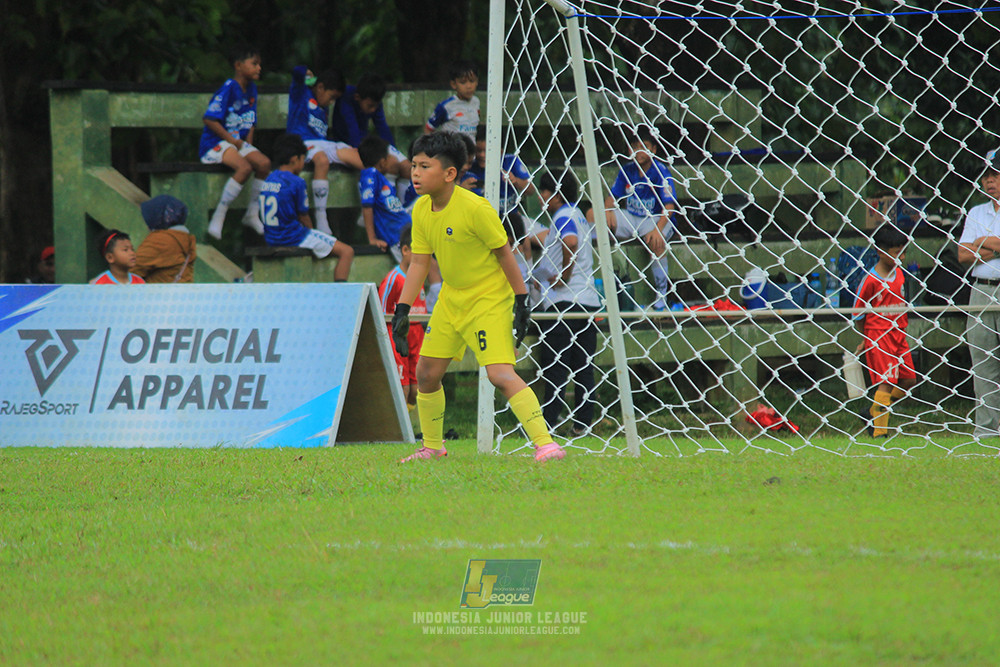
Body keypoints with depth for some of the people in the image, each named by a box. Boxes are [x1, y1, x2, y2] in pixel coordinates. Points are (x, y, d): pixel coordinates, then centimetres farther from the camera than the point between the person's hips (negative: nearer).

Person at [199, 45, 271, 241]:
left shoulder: (251, 89, 12)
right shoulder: (229, 88, -15)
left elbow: (251, 122, 21)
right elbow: (209, 119, -20)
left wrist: (248, 144, 4)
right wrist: (232, 140, -16)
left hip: (238, 142, 8)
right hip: (215, 143, -8)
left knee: (264, 163, -14)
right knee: (245, 167, -31)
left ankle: (252, 215, 1)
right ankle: (218, 217, -23)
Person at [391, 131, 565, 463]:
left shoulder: (474, 208, -23)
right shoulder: (421, 209, -1)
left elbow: (503, 252, -15)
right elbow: (419, 262, 5)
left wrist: (522, 302, -14)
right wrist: (402, 311, 0)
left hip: (490, 299, -8)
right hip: (451, 299, 8)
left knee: (500, 374, -21)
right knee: (426, 372, 10)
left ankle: (545, 444, -20)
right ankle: (433, 447, 28)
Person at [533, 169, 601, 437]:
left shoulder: (563, 217, -10)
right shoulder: (579, 216, 19)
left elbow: (571, 241, -31)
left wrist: (565, 275, -19)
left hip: (563, 302, -9)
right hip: (588, 301, 9)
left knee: (554, 366, -8)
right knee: (583, 367, 9)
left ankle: (548, 422, -10)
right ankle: (583, 423, 9)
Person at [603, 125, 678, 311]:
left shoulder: (660, 171, -12)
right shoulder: (627, 170, 3)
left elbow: (669, 206, -20)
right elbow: (613, 197, 8)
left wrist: (658, 228, -36)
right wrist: (607, 210, -17)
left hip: (655, 219, -5)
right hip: (630, 219, 5)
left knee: (656, 240, -40)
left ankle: (662, 292, -25)